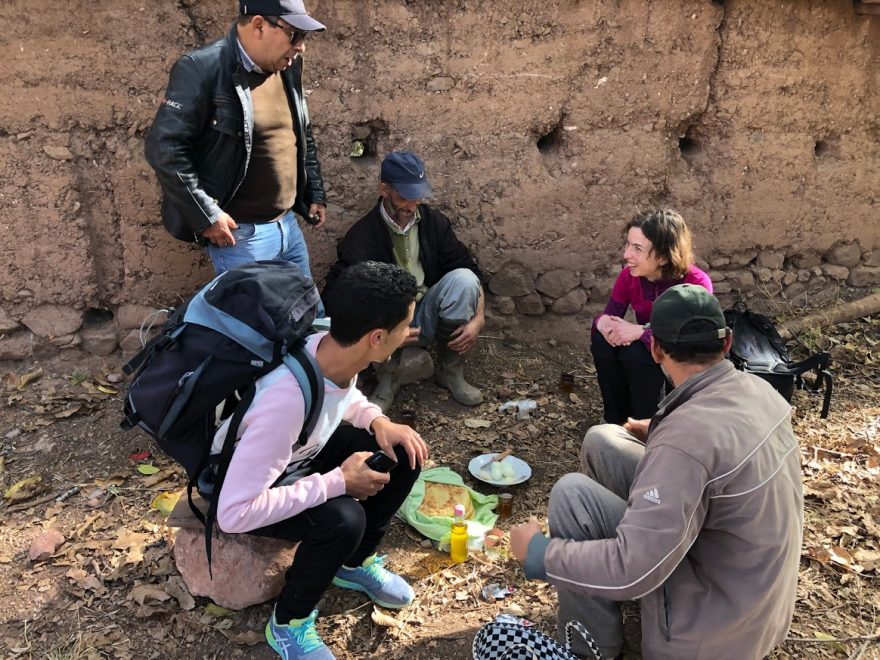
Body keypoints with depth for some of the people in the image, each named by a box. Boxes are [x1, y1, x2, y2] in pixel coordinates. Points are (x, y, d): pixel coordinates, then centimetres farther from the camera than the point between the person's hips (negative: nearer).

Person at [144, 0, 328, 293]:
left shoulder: (288, 68, 7)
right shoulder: (203, 68, -16)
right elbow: (163, 147, -17)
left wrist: (314, 193, 16)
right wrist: (206, 215, -17)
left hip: (289, 225, 7)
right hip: (240, 234, -7)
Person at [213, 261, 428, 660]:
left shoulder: (336, 349, -18)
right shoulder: (286, 399, -41)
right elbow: (234, 513, -38)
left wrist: (378, 421, -14)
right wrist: (337, 482, -32)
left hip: (302, 450, 7)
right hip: (237, 483, -7)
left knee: (404, 453, -6)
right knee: (343, 518, -31)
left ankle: (355, 563, 16)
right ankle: (288, 624, -1)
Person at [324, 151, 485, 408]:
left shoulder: (435, 222, -3)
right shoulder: (362, 235, -15)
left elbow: (471, 271, 0)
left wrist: (478, 318, -16)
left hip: (427, 318, 3)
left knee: (463, 277, -24)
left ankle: (451, 371, -9)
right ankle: (388, 378, -12)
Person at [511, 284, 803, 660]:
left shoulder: (687, 439, -33)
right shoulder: (757, 390, -6)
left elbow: (630, 572, -33)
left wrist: (539, 553, -18)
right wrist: (660, 432, 23)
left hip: (716, 622, -8)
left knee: (572, 492, -14)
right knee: (602, 442, 2)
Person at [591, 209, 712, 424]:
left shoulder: (696, 284, -28)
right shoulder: (629, 275, -14)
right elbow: (610, 313, -8)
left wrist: (639, 332, -38)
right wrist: (603, 322, -33)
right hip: (647, 352, 5)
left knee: (635, 352, -32)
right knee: (603, 336, -22)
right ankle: (618, 422, -6)